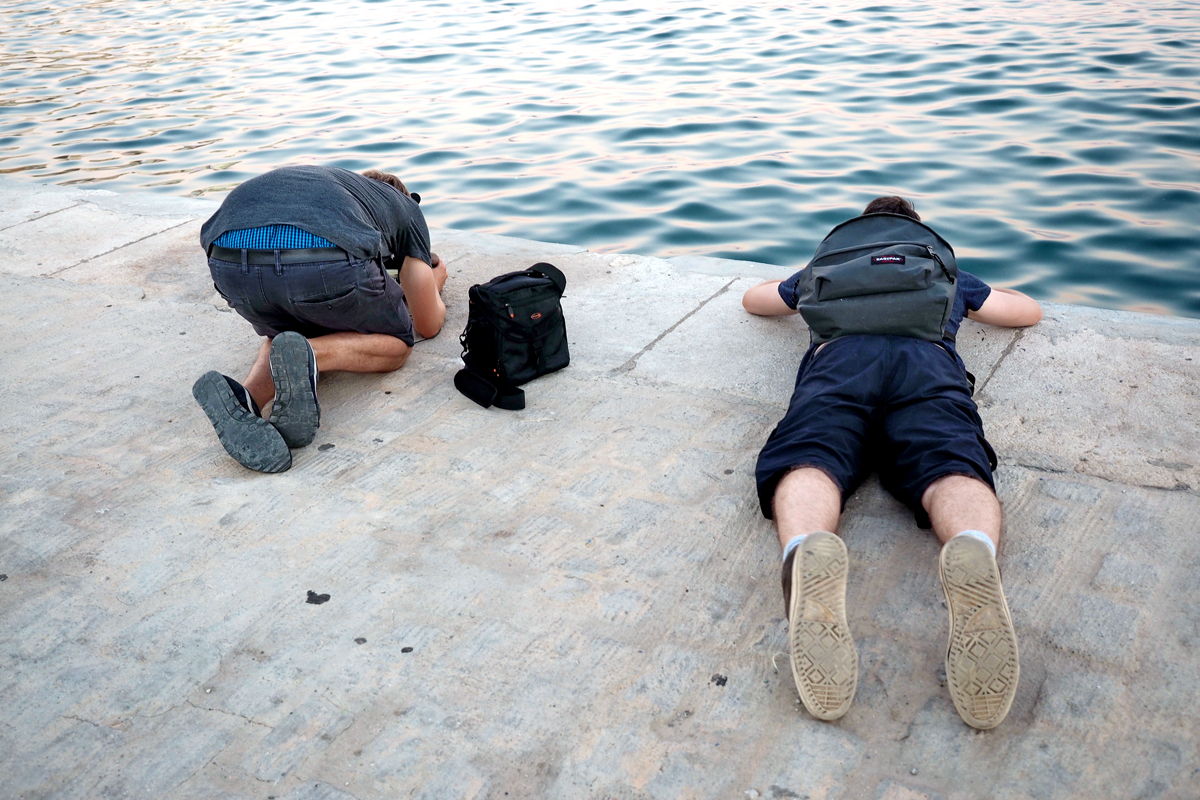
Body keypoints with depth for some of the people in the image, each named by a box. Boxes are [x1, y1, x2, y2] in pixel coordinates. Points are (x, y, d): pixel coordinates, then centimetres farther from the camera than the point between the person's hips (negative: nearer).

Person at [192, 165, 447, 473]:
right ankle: (306, 356, -10)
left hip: (230, 260, 5)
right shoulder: (405, 207, 34)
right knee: (396, 344, 24)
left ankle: (247, 396, -2)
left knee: (283, 332, 35)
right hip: (326, 262, -4)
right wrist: (434, 284, 59)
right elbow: (428, 325, 35)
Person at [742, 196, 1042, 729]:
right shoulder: (946, 269, 41)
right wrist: (974, 296, 70)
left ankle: (805, 556, -63)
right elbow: (1030, 311, 53)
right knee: (952, 467, -25)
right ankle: (974, 557, -63)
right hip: (926, 363, 0)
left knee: (807, 462, -25)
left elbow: (753, 299, 57)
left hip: (839, 359, 0)